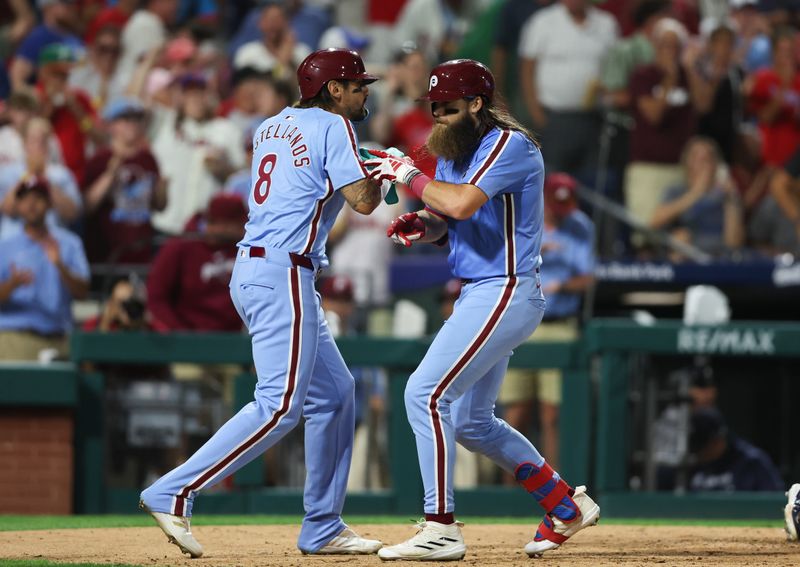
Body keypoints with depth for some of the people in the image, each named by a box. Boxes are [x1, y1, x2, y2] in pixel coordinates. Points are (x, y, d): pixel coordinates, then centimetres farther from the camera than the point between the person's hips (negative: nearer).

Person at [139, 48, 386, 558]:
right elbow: (363, 200, -13)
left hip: (252, 270, 10)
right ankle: (174, 495, -19)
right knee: (282, 402, -14)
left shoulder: (270, 128, 18)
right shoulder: (333, 126, -6)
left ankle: (323, 529, 15)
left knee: (334, 392, 14)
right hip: (282, 273, -10)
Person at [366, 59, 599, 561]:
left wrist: (410, 176, -17)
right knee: (472, 424, 17)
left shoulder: (509, 144, -15)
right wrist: (418, 224, -4)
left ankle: (441, 529, -16)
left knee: (426, 394, -17)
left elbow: (461, 203, -29)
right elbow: (443, 220, 18)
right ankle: (567, 506, 28)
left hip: (505, 293, -11)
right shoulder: (455, 152, 14)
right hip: (480, 297, 11)